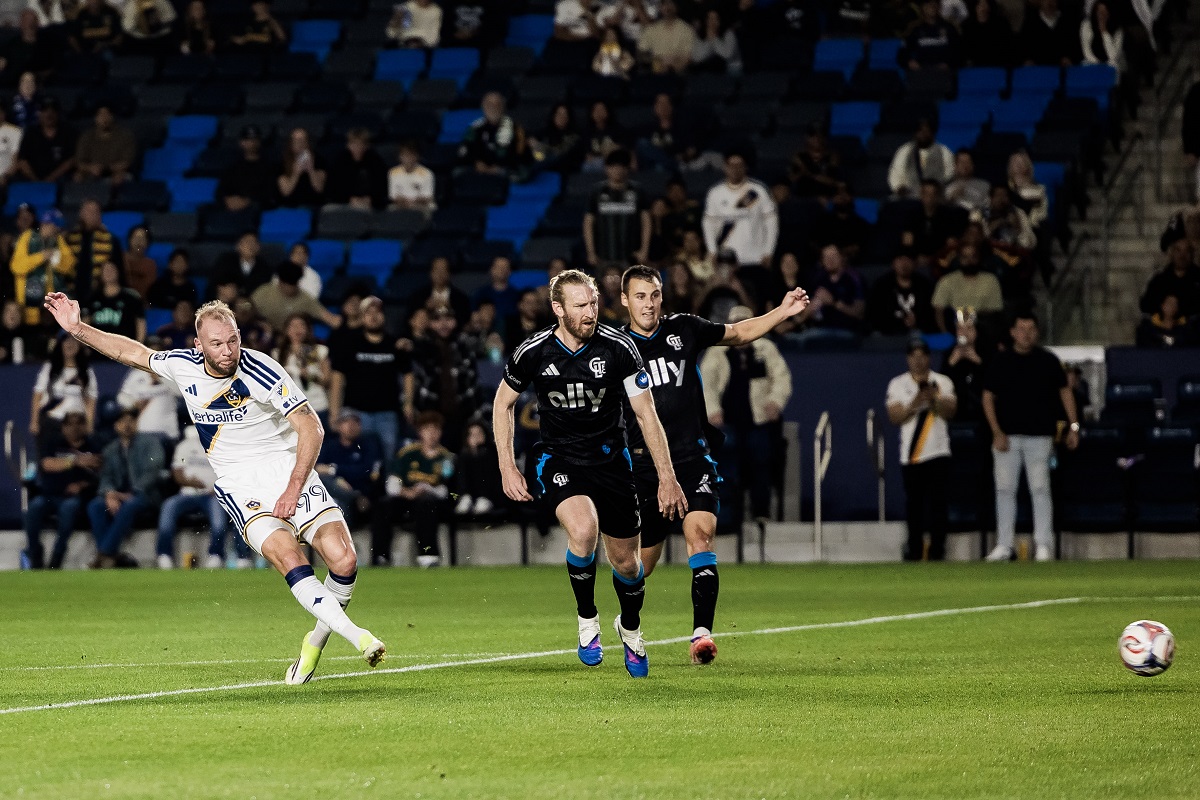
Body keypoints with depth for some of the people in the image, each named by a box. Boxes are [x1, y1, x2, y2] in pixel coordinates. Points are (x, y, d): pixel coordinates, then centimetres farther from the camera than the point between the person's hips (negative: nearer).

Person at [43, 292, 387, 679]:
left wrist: (294, 488, -21)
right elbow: (130, 352, 17)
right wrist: (77, 328, 14)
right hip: (238, 484, 1)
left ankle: (318, 638, 9)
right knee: (286, 555, -28)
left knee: (343, 560, -18)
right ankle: (355, 636, -30)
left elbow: (311, 428, -14)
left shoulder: (261, 371, -15)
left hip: (287, 469, -1)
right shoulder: (183, 365, -2)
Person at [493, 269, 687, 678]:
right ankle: (587, 618, -6)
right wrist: (507, 467, 0)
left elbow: (646, 412, -5)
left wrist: (667, 477, -7)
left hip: (610, 460, 1)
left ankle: (630, 627, 40)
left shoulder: (618, 347, -13)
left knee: (626, 563, 6)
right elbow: (503, 403, 6)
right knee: (583, 529, -31)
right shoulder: (534, 352, -11)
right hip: (559, 459, -1)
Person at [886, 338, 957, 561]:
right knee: (913, 503, 1)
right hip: (910, 454, 0)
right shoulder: (898, 384, 9)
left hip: (938, 452, 0)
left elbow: (950, 411, -2)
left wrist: (934, 399, -19)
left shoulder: (942, 382, 9)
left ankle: (937, 549, -5)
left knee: (938, 501, -7)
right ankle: (914, 548, 9)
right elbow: (895, 417, -1)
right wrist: (914, 404, -16)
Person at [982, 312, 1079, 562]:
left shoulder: (1048, 361, 5)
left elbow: (1064, 391, 11)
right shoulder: (1001, 361, 6)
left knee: (1040, 488, -7)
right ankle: (1004, 545, 5)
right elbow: (988, 397, 7)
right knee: (1004, 489, 1)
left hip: (1039, 435, -1)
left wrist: (1073, 426, 2)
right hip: (1007, 436, 1)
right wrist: (997, 433, -3)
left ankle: (1043, 544, -5)